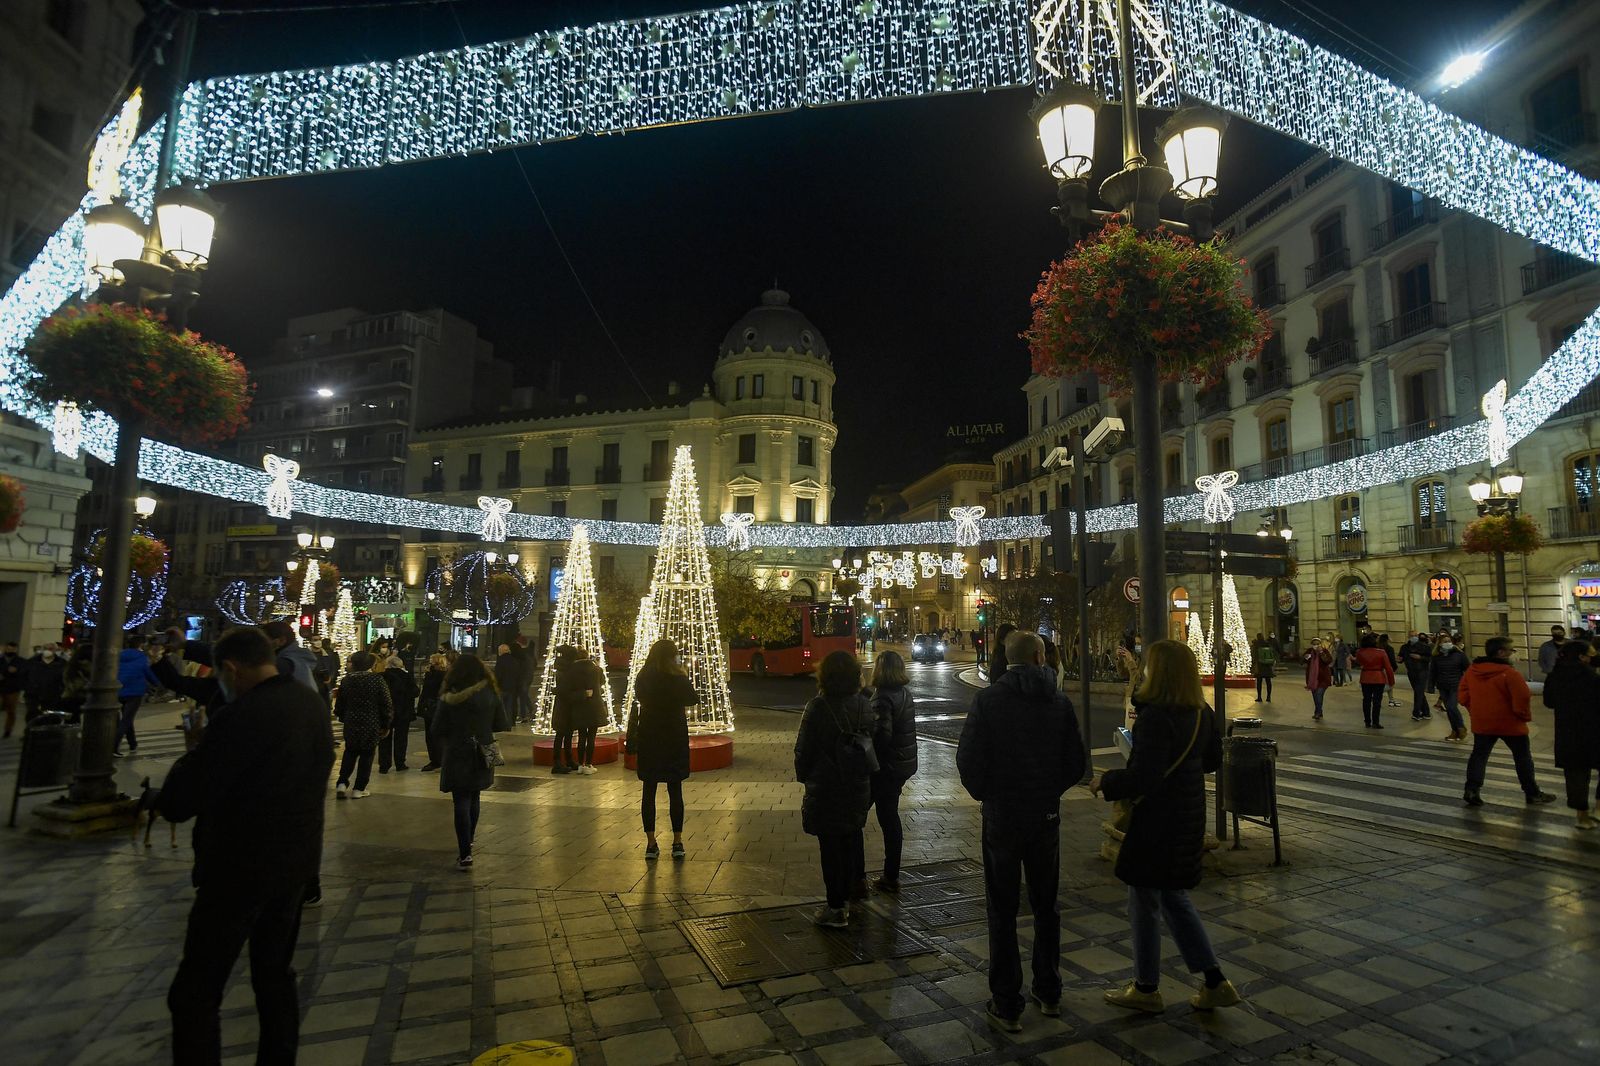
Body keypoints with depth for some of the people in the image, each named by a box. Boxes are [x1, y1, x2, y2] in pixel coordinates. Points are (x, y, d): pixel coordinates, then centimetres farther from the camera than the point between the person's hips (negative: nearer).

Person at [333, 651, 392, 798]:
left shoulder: (346, 681, -3)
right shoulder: (377, 680, -11)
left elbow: (339, 704, 7)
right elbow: (387, 705, -9)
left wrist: (342, 717, 25)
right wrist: (386, 724, 2)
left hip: (351, 725, 3)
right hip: (372, 726, -3)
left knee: (350, 753, 21)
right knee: (366, 755, 7)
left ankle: (342, 783, 11)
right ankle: (359, 789, 10)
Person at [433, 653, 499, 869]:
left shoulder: (449, 697, -12)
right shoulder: (490, 694, -5)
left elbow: (437, 728, -8)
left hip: (458, 755, -3)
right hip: (482, 754, 3)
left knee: (461, 803, -1)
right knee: (473, 799, 21)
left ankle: (465, 855, -7)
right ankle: (468, 842, 38)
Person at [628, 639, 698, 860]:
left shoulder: (643, 679, -6)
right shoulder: (679, 679, -11)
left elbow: (641, 698, 6)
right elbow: (693, 699, 2)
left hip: (648, 740, 2)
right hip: (675, 740, -1)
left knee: (648, 791, 8)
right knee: (675, 791, 8)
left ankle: (651, 844, 10)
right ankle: (677, 842, 12)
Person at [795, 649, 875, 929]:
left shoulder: (818, 706, -18)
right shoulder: (864, 705, -3)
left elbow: (803, 748, -12)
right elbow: (872, 741, 5)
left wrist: (803, 775, 4)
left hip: (825, 789, -5)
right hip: (857, 788, 5)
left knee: (830, 847, 5)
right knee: (849, 843, 17)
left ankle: (836, 908, 13)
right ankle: (846, 901, 30)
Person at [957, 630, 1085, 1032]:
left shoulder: (988, 700, -13)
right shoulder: (1060, 702, -4)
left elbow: (969, 760, -14)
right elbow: (1076, 764, -1)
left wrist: (984, 793, 4)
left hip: (1001, 817, -3)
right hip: (1046, 815, 3)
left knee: (1003, 912, 8)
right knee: (1046, 906, 20)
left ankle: (1007, 1006, 14)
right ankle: (1048, 993, 32)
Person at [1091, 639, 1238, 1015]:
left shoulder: (1155, 716, -25)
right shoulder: (1201, 713, 2)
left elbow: (1143, 778, -27)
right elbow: (1213, 759, 16)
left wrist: (1104, 782, -12)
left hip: (1158, 822, -9)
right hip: (1189, 818, 9)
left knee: (1145, 903, 9)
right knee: (1174, 898, 23)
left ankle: (1146, 989, 25)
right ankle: (1215, 983, 26)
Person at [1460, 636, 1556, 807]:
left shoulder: (1471, 671, -1)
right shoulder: (1509, 673, -19)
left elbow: (1464, 697, 5)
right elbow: (1522, 698, -19)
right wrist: (1525, 716, -1)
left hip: (1481, 723, 4)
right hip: (1511, 723, -4)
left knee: (1479, 755, 10)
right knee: (1523, 757, 14)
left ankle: (1471, 790, 2)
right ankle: (1532, 793, 25)